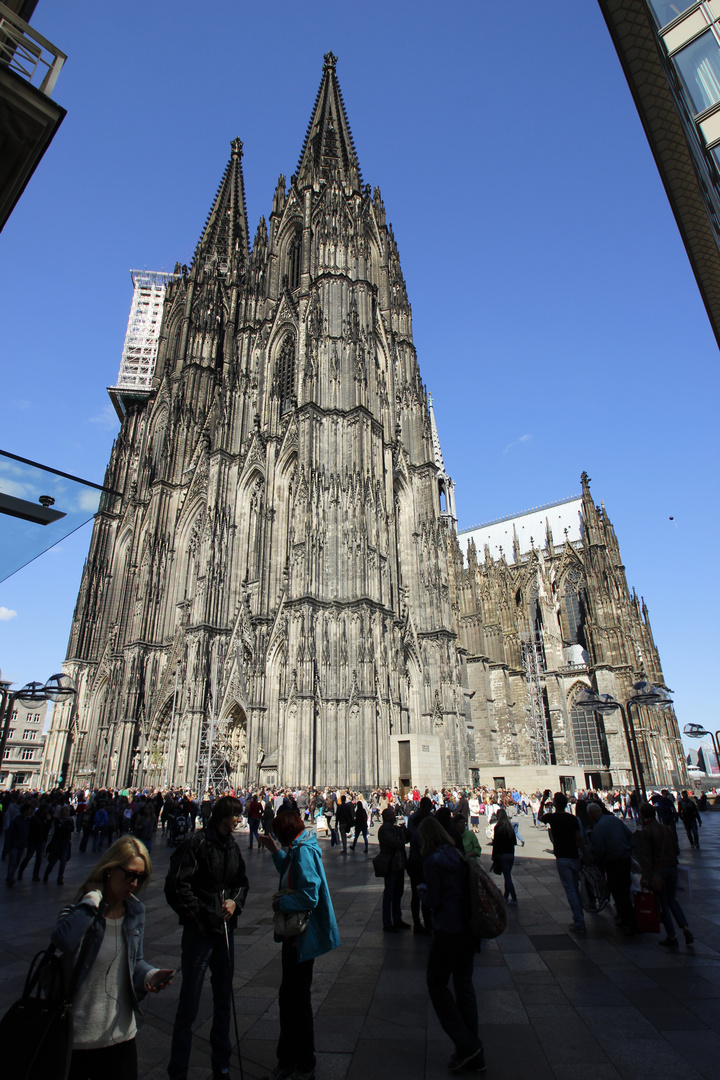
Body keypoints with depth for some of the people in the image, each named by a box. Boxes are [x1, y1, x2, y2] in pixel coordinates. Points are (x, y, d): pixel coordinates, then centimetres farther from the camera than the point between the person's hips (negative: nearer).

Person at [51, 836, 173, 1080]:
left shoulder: (135, 911, -1)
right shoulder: (80, 911, -16)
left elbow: (134, 961, 9)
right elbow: (62, 941, -40)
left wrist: (149, 975, -11)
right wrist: (93, 897, -31)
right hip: (76, 1037, -4)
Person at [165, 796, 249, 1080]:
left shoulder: (232, 845, 5)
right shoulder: (198, 842, -18)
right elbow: (176, 884, -20)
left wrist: (235, 902, -4)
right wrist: (196, 916, -14)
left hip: (225, 929, 7)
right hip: (200, 931, -7)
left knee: (223, 998, 19)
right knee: (189, 1005, 5)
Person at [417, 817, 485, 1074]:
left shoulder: (432, 861, -16)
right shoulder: (459, 855, 4)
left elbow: (433, 901, -15)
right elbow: (466, 888, 10)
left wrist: (423, 889, 4)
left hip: (447, 930, -7)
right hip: (468, 926, 7)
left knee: (436, 982, 11)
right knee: (464, 983, 17)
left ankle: (466, 1044, 8)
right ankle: (474, 1056, 26)